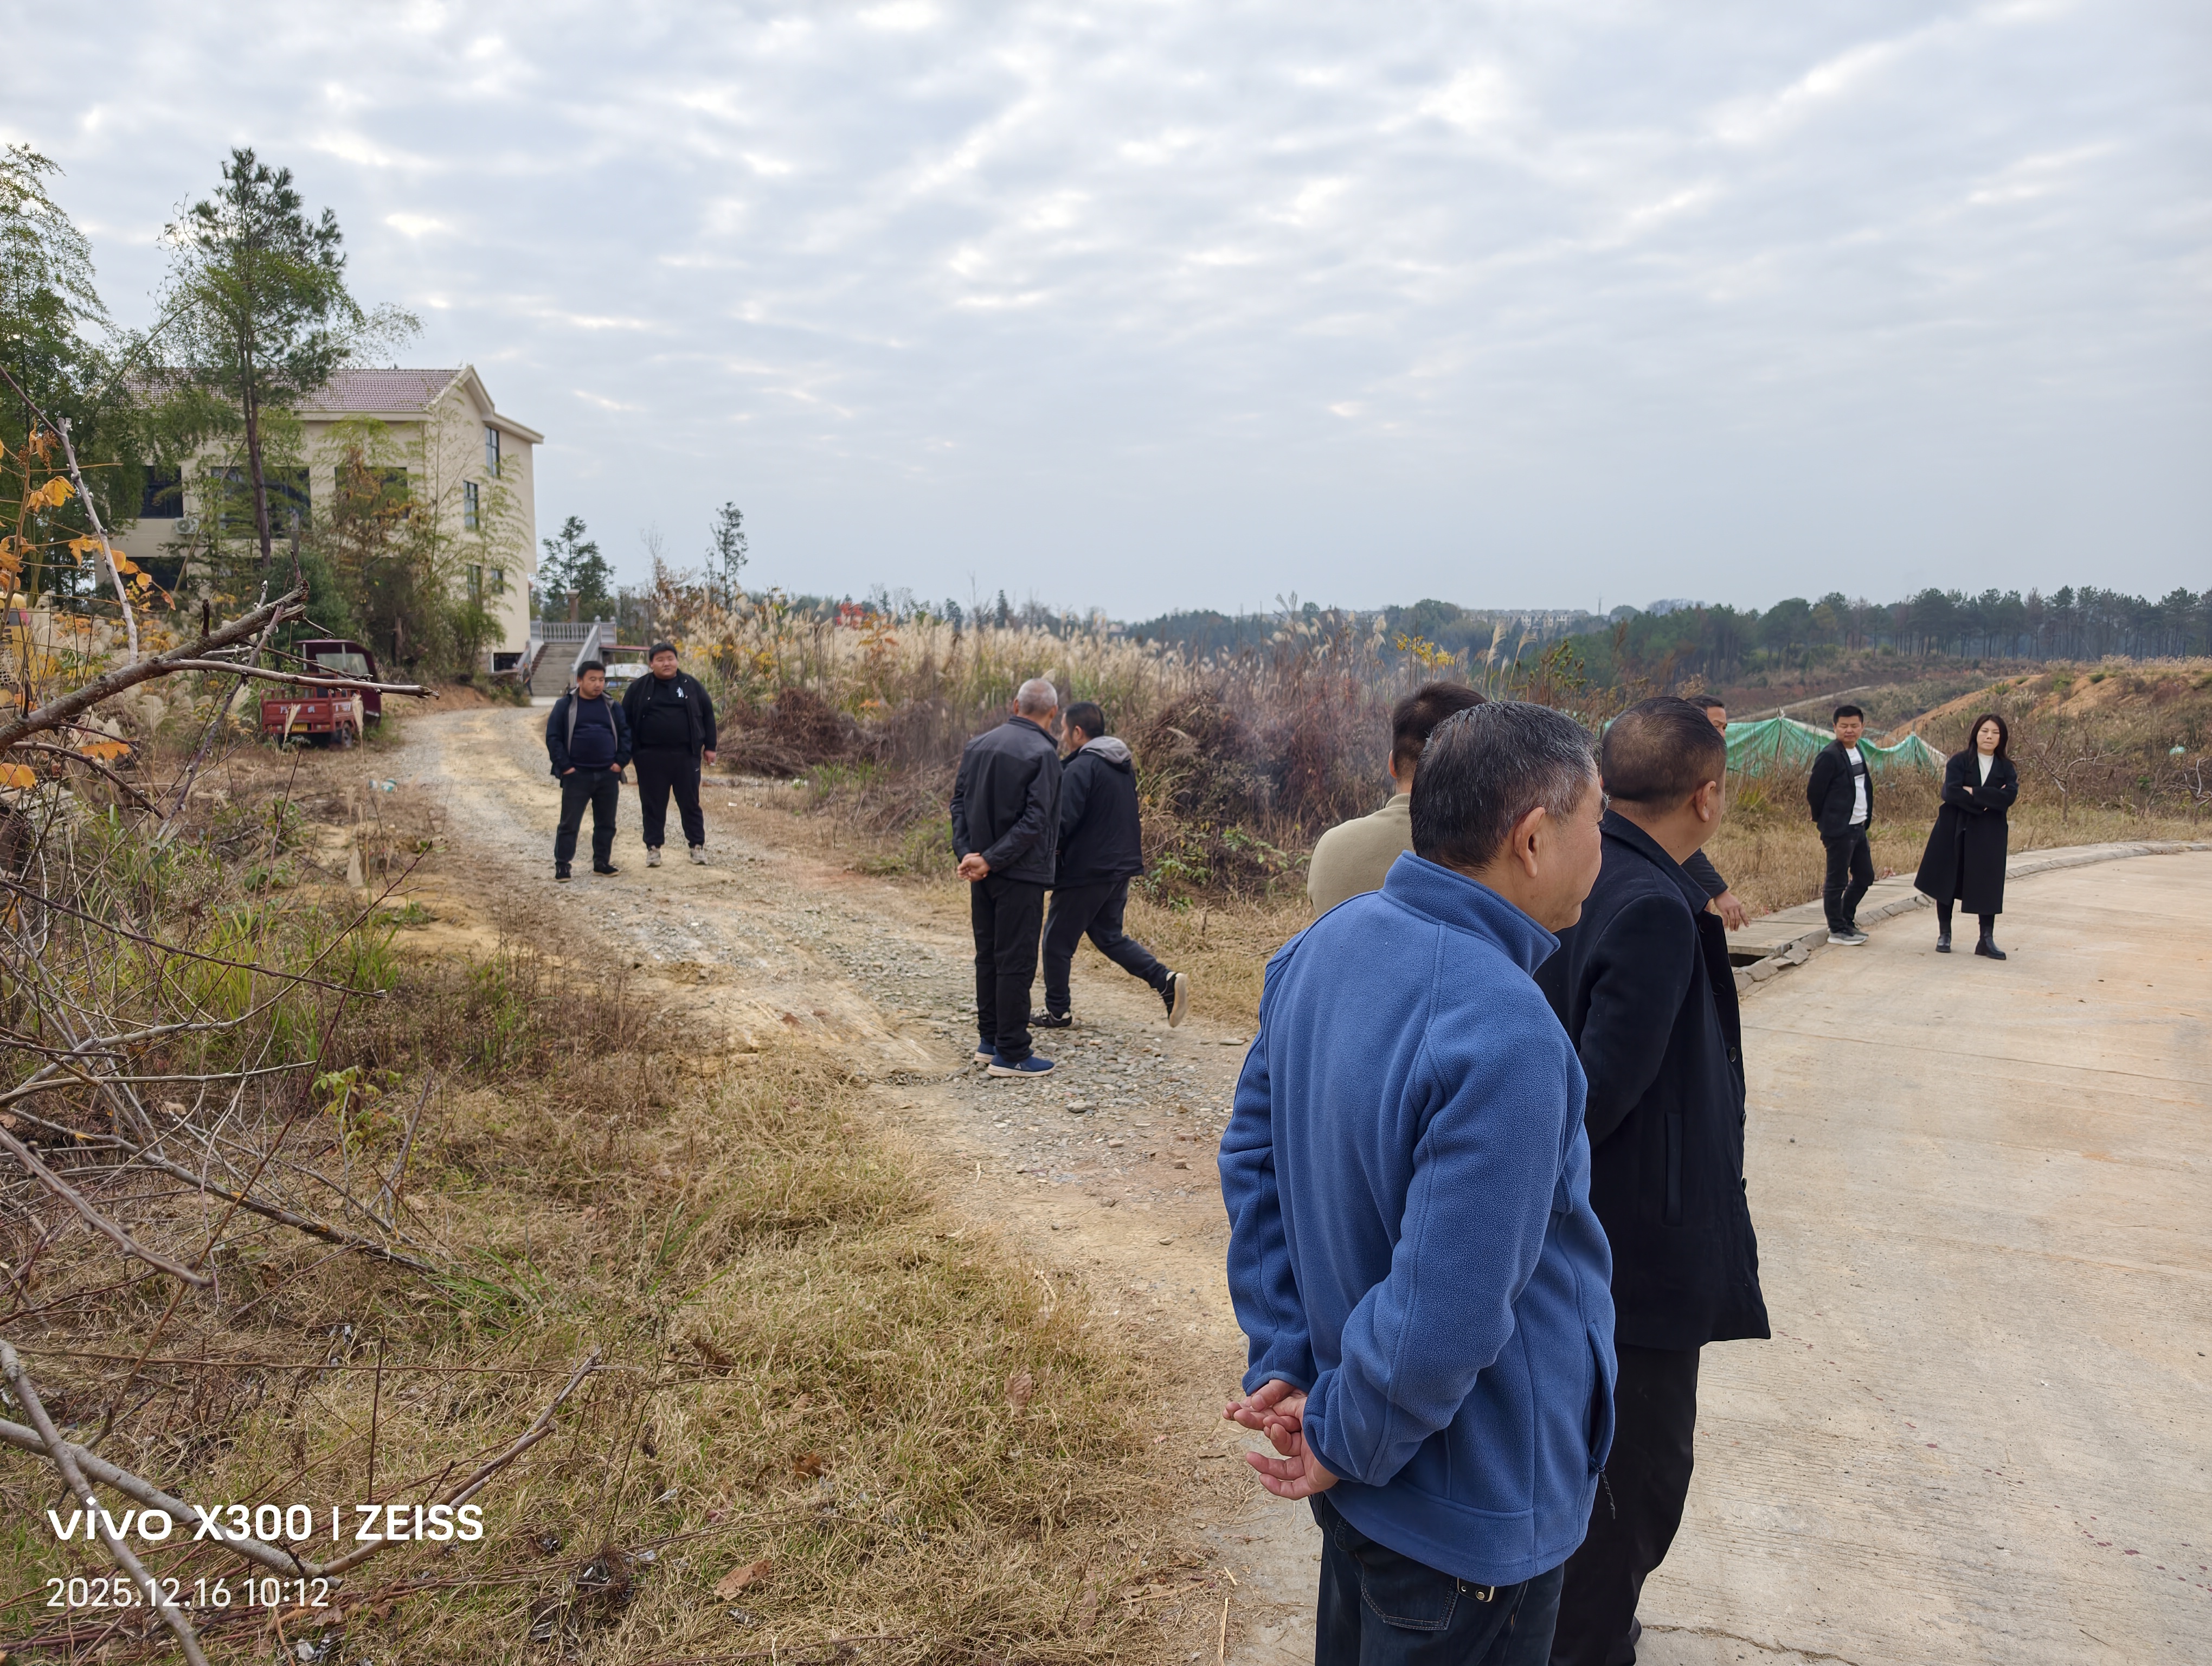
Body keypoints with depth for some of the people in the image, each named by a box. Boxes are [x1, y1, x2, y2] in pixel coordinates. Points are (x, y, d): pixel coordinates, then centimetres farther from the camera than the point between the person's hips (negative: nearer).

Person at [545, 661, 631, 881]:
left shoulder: (612, 706, 9)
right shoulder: (565, 705, 0)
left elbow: (625, 734, 10)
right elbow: (553, 737, -3)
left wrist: (620, 761, -2)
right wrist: (564, 766, -10)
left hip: (608, 775, 3)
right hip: (577, 775, -3)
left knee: (606, 823, 9)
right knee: (569, 823, -1)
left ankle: (602, 862, 20)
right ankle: (562, 865, 4)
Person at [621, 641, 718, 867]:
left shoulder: (691, 685, 5)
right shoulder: (639, 688, 4)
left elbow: (707, 715, 8)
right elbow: (625, 720, 7)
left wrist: (709, 746, 4)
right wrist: (628, 751, 2)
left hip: (686, 755, 0)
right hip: (651, 757, 0)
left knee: (690, 803, 5)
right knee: (653, 804, 5)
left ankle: (697, 846, 13)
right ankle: (653, 848, 15)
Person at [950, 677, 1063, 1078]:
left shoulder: (979, 745, 8)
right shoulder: (1042, 753, -14)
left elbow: (959, 801, 7)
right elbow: (1034, 820, -19)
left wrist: (967, 851, -2)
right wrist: (990, 860, -17)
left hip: (983, 872, 7)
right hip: (1020, 872, -7)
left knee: (988, 955, 16)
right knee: (1016, 962, -1)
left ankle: (989, 1040, 24)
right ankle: (1011, 1053, 3)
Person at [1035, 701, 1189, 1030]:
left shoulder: (1082, 767, -17)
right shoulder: (1124, 766, 12)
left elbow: (1063, 822, -22)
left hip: (1085, 871, -9)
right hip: (1121, 867, 9)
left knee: (1057, 941, 7)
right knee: (1109, 936, 19)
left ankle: (1057, 1011, 16)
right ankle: (1166, 981, 3)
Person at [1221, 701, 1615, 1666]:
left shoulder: (1322, 948, -7)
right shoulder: (1505, 1037, -34)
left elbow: (1252, 1155, 1)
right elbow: (1446, 1320, -32)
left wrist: (1283, 1361, 1)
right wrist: (1342, 1449, -15)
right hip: (1474, 1515, -7)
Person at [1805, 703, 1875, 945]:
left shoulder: (1858, 753, 12)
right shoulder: (1830, 756, -15)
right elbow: (1814, 792, -13)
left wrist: (1867, 816, 14)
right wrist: (1823, 820, -1)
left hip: (1858, 827, 9)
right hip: (1840, 829, -9)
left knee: (1864, 876, 15)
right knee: (1837, 880, -1)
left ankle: (1846, 921, 28)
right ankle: (1837, 930, 8)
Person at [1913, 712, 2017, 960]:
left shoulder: (2006, 768, 5)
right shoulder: (1959, 761, -1)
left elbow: (2009, 796, -13)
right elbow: (1951, 793, -16)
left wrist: (1973, 793, -17)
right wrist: (1985, 801, -16)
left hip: (1989, 835, 1)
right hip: (1956, 831, -1)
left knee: (1988, 886, 0)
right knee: (1947, 882, 4)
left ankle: (1987, 940, 5)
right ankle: (1944, 934, 15)